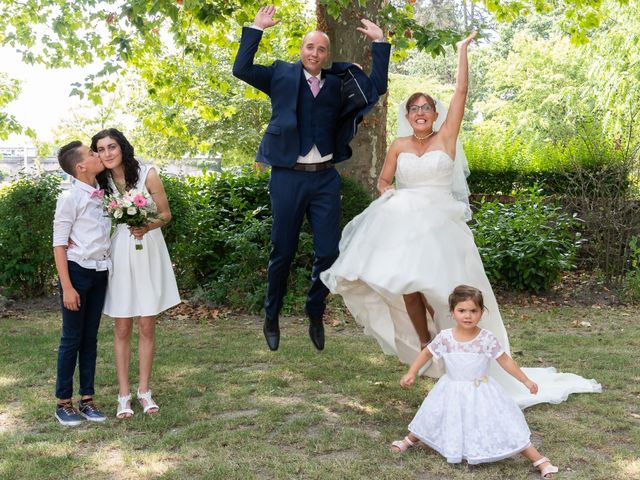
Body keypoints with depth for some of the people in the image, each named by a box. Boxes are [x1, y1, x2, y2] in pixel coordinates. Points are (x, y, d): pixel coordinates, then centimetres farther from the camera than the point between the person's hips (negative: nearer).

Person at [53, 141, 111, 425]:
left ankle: (87, 399, 20)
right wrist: (67, 287, -15)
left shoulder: (101, 195, 6)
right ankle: (63, 402, 15)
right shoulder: (70, 198, -11)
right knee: (72, 339, 2)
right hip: (78, 271, -6)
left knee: (90, 338, 11)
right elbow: (59, 245, -11)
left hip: (100, 273, 6)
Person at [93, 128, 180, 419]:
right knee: (122, 329, 4)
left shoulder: (147, 175, -7)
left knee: (147, 327, 4)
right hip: (118, 256, 2)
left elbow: (166, 214, -2)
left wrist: (147, 227, -22)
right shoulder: (101, 183, 2)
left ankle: (144, 391, 16)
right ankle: (124, 395, 11)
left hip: (148, 255, -1)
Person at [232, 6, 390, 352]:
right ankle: (271, 319, 24)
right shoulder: (282, 75, 5)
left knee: (328, 252, 2)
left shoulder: (338, 82, 11)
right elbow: (241, 69, -3)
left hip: (325, 178, 2)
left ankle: (315, 315, 25)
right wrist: (256, 29, -6)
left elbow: (377, 86, 9)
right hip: (288, 177, -2)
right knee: (282, 253, 7)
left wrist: (379, 43, 6)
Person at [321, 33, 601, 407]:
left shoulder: (446, 138, 4)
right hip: (404, 222, 3)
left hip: (439, 223, -3)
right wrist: (390, 195, -1)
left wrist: (463, 51, 2)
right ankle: (423, 343, 13)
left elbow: (461, 92, 0)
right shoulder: (399, 146, 11)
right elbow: (383, 181, 20)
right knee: (407, 283, -4)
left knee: (434, 285, -13)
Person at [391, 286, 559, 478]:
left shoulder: (487, 338, -17)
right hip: (452, 393, 2)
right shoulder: (445, 337, -12)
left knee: (504, 426, -5)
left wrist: (526, 381, -9)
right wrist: (411, 374, -2)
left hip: (481, 393, -2)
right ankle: (409, 440, 48)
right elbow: (426, 353, 3)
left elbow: (505, 361, -9)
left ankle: (539, 460, 4)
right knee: (433, 418, 20)